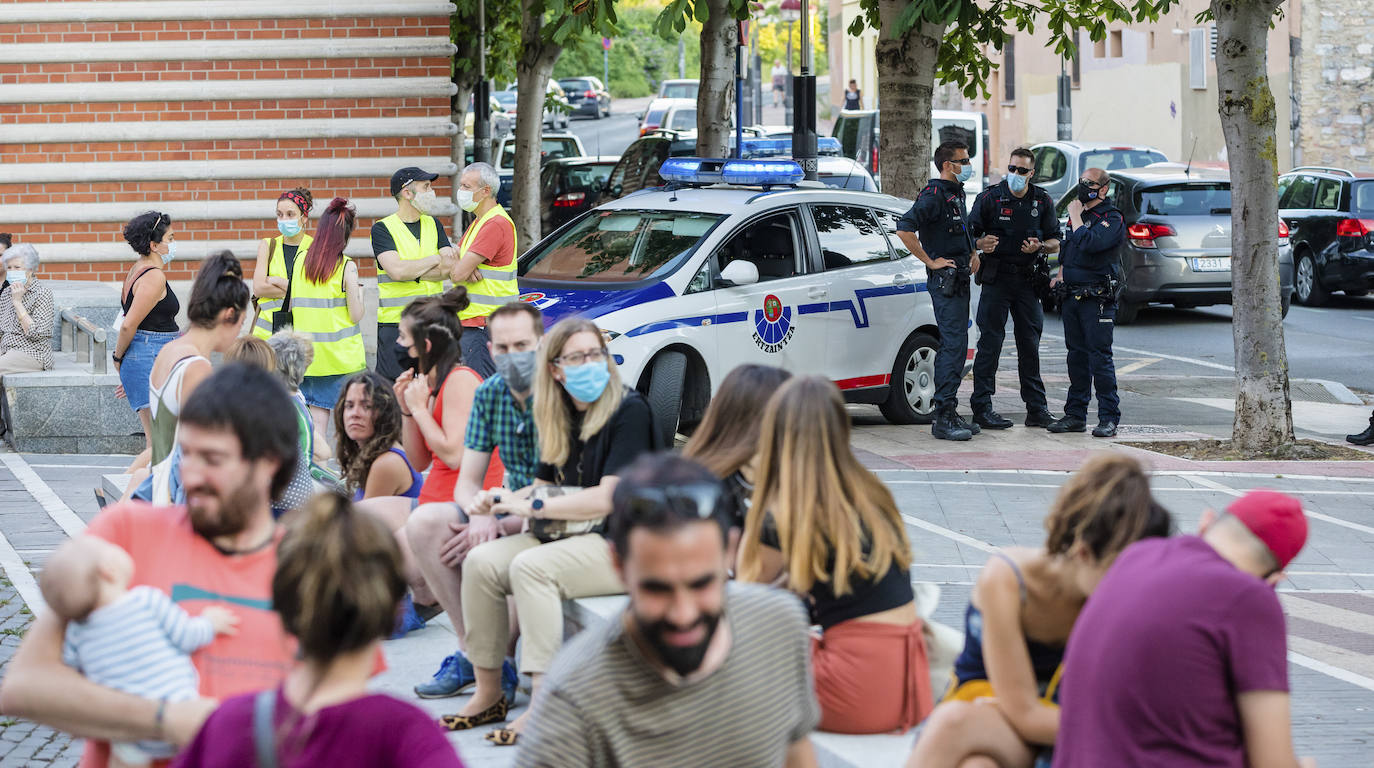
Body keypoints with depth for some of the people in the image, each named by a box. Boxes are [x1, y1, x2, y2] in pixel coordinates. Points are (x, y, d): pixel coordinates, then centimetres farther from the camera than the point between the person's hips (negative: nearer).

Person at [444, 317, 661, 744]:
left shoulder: (629, 412, -11)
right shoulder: (560, 420, 13)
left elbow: (607, 499, -17)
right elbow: (543, 492, 16)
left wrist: (533, 506, -12)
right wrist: (498, 509, -5)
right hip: (569, 535, 8)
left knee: (530, 567, -31)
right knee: (482, 562, -12)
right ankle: (488, 695, -7)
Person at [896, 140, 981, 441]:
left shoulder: (956, 195, 17)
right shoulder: (934, 196, -14)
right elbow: (904, 229, -25)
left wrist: (973, 253, 16)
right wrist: (931, 262, -20)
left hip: (959, 280, 10)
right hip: (944, 281, -10)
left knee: (952, 346, 11)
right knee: (954, 345, -13)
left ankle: (947, 416, 16)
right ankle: (944, 418, -15)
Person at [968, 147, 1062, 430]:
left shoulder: (1043, 201, 9)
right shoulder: (990, 197, 0)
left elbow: (1056, 242, 12)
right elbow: (969, 234, -1)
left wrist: (1040, 246, -10)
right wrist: (981, 243, -23)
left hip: (1028, 279, 3)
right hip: (996, 278, -3)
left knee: (1030, 344, 7)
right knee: (990, 342, -5)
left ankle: (1037, 409, 12)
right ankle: (982, 408, -3)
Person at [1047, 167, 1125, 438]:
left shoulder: (1112, 219, -8)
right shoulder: (1080, 215, 17)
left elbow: (1088, 243, -25)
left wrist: (1076, 216, -11)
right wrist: (1060, 276, 15)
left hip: (1098, 300, -8)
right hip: (1072, 296, 8)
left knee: (1100, 357, -8)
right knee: (1077, 356, 10)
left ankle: (1109, 418, -5)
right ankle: (1075, 414, 15)